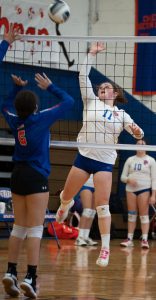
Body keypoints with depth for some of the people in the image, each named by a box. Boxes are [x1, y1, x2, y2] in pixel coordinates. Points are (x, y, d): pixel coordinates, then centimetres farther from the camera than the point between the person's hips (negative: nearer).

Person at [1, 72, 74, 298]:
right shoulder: (41, 119, -10)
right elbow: (68, 102, -1)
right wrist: (50, 86, 7)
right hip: (36, 178, -6)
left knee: (19, 228, 13)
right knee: (35, 230, -7)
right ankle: (30, 277, -14)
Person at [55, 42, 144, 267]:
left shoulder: (121, 114, 9)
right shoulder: (91, 102, 9)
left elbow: (137, 133, 5)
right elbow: (83, 77, 3)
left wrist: (138, 132, -19)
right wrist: (92, 54, 0)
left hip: (105, 162, -1)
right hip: (84, 157, 2)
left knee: (102, 205, -9)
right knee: (66, 197, 11)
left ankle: (105, 249, -7)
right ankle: (66, 205, 50)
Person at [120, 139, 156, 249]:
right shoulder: (130, 160, 11)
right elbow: (123, 177, 11)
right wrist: (129, 180, -13)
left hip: (145, 189, -3)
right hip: (131, 189, 3)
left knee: (144, 215, -7)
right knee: (131, 215, 4)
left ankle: (145, 240, -9)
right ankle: (129, 239, 6)